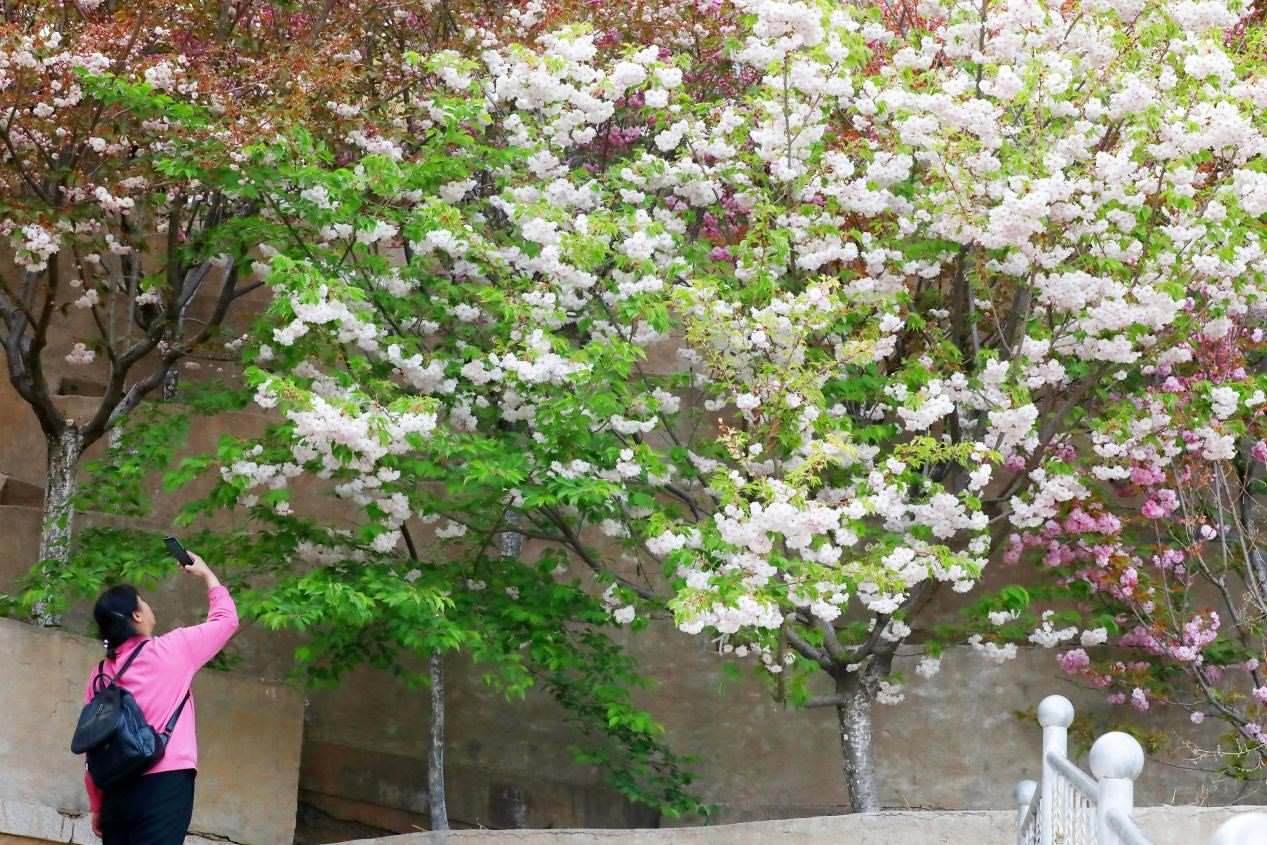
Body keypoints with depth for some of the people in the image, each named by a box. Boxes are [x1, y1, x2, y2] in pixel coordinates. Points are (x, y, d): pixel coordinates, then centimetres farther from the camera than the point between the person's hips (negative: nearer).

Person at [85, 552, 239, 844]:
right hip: (166, 784, -5)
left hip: (118, 790, 5)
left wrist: (97, 806, 18)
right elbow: (226, 619, 12)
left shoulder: (101, 673, 10)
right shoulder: (170, 650, -1)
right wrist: (206, 574, 27)